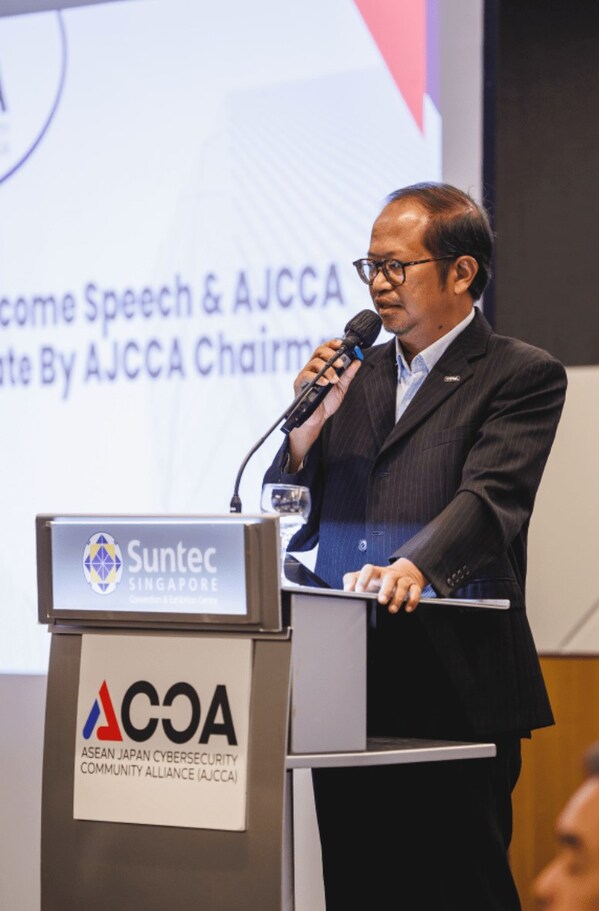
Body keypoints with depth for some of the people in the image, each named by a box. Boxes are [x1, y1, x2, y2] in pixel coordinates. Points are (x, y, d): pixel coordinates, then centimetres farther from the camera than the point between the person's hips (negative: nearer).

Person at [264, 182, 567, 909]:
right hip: (348, 686, 6)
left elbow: (491, 498, -18)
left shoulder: (521, 377, -1)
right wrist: (311, 422, -3)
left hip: (453, 691, -6)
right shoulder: (357, 375, 17)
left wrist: (414, 566, -36)